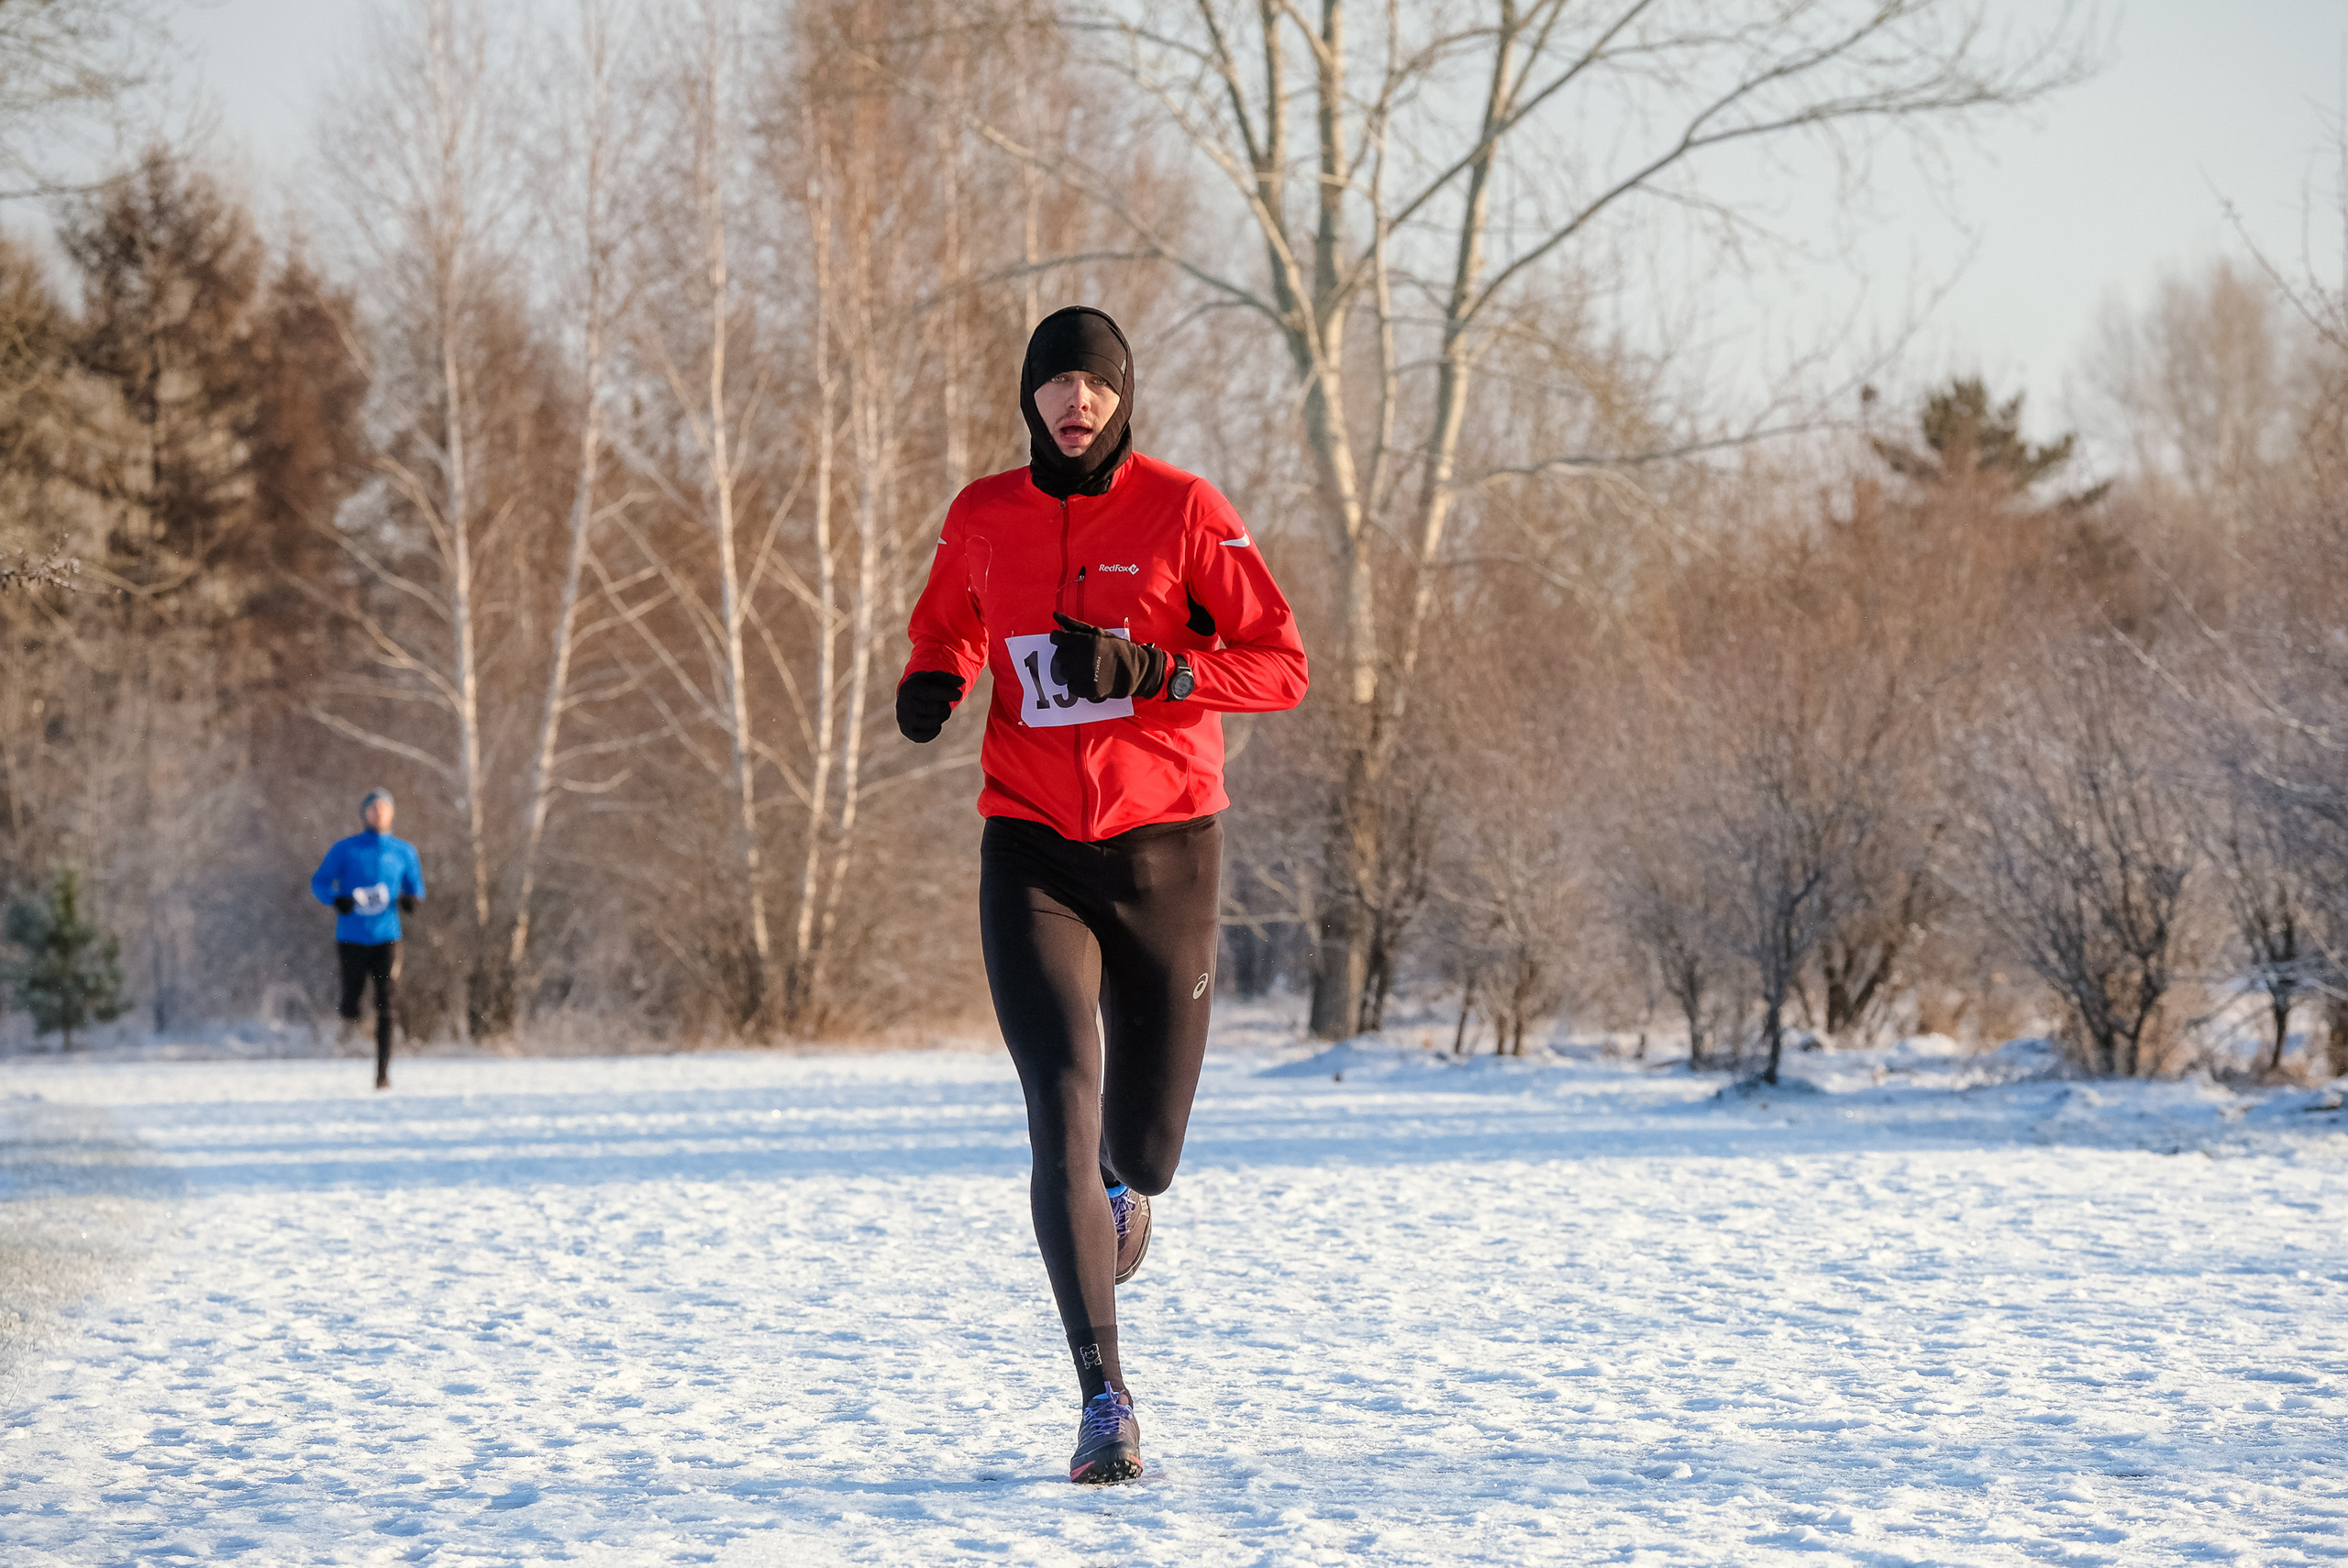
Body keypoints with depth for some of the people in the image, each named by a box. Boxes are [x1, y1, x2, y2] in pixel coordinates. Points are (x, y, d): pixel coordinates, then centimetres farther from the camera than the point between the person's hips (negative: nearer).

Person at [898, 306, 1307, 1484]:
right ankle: (1105, 1401, -17)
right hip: (1032, 854, 1)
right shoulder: (983, 518, 5)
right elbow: (950, 624, 25)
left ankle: (1125, 1187, 51)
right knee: (1062, 1113, -17)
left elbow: (1282, 666, -6)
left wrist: (1144, 667, -20)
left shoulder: (1183, 511, -4)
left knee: (1142, 1146, 9)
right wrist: (931, 682, 2)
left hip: (1164, 851, -1)